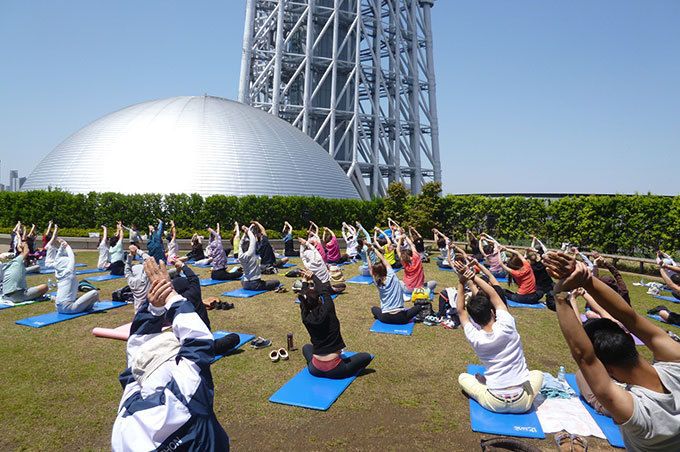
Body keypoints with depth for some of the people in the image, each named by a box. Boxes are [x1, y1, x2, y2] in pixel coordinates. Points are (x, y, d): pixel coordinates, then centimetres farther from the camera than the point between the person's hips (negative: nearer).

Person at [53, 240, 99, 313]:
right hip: (67, 307, -9)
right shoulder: (69, 272, -8)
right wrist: (67, 246, 16)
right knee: (94, 293, -14)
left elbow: (57, 260, 24)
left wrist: (62, 247, 24)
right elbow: (72, 257, 4)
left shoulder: (58, 273, 10)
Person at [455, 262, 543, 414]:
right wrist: (473, 277, -5)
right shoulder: (507, 327, -16)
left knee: (463, 377, 23)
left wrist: (462, 282, -6)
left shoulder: (475, 339, -14)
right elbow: (493, 294, -4)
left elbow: (461, 311, 0)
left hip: (494, 404, 0)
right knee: (537, 374, 31)